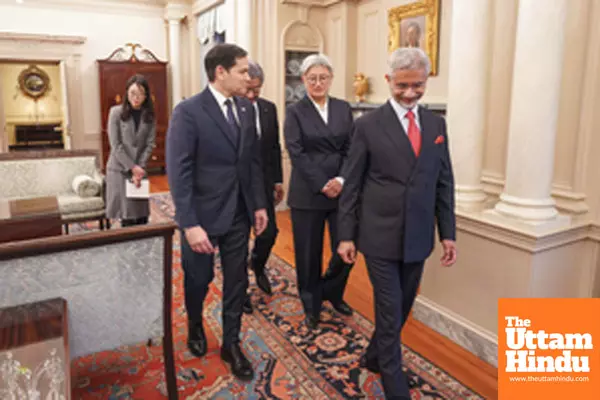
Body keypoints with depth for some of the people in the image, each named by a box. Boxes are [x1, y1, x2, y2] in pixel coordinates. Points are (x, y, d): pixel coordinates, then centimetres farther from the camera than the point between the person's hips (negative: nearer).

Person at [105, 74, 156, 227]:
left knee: (142, 216, 4)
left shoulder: (149, 115, 3)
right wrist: (132, 167, -13)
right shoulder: (116, 112, -5)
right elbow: (115, 145, -8)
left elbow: (150, 144, -1)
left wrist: (139, 168, -10)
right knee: (127, 216, -2)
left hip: (140, 170, 2)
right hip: (120, 169, -2)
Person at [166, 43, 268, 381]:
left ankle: (231, 343, 32)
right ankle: (195, 326, 46)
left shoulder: (246, 108, 3)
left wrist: (259, 204, 5)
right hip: (204, 214, -4)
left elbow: (254, 160, 8)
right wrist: (189, 224, -22)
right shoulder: (188, 111, -15)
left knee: (237, 280, 12)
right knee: (199, 279, 15)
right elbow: (179, 173, -18)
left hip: (239, 213, 5)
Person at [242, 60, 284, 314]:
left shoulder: (269, 108, 3)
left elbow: (275, 147, 9)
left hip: (263, 182, 4)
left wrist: (278, 180, 9)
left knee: (269, 231, 8)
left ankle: (257, 265, 41)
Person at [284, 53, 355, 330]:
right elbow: (296, 154, -9)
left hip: (342, 190, 3)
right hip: (308, 193, -3)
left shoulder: (343, 108, 9)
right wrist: (322, 185, -15)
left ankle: (332, 291, 32)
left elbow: (352, 149, 3)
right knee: (309, 253, 7)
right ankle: (311, 306, 28)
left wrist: (342, 179, -12)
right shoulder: (295, 112, 0)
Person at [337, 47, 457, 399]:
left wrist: (448, 232, 6)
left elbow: (444, 182, 9)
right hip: (380, 236, -4)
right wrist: (347, 235, -6)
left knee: (402, 308, 17)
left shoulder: (436, 124, 7)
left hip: (418, 237, 5)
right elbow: (352, 184, -4)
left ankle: (374, 356, 41)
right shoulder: (368, 125, -6)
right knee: (389, 311, 2)